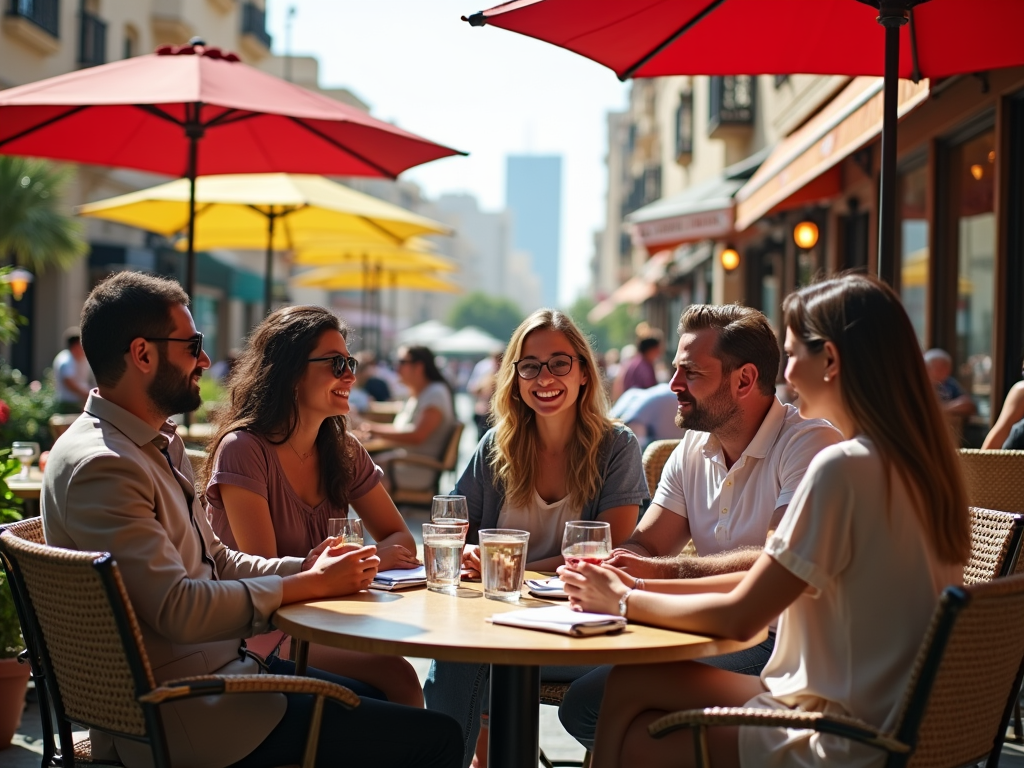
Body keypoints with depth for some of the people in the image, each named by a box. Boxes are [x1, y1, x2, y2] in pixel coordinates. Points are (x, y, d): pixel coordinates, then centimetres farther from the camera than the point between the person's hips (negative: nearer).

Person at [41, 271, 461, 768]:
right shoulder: (99, 466, -20)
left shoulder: (159, 443, 13)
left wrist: (306, 567, -1)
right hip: (181, 712, -11)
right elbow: (177, 608, -25)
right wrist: (309, 585, -15)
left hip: (220, 664, 11)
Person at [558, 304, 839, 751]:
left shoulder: (809, 442, -14)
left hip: (779, 644, -8)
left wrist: (663, 572, -30)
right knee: (583, 702, -7)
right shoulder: (693, 448, 13)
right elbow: (644, 546, 10)